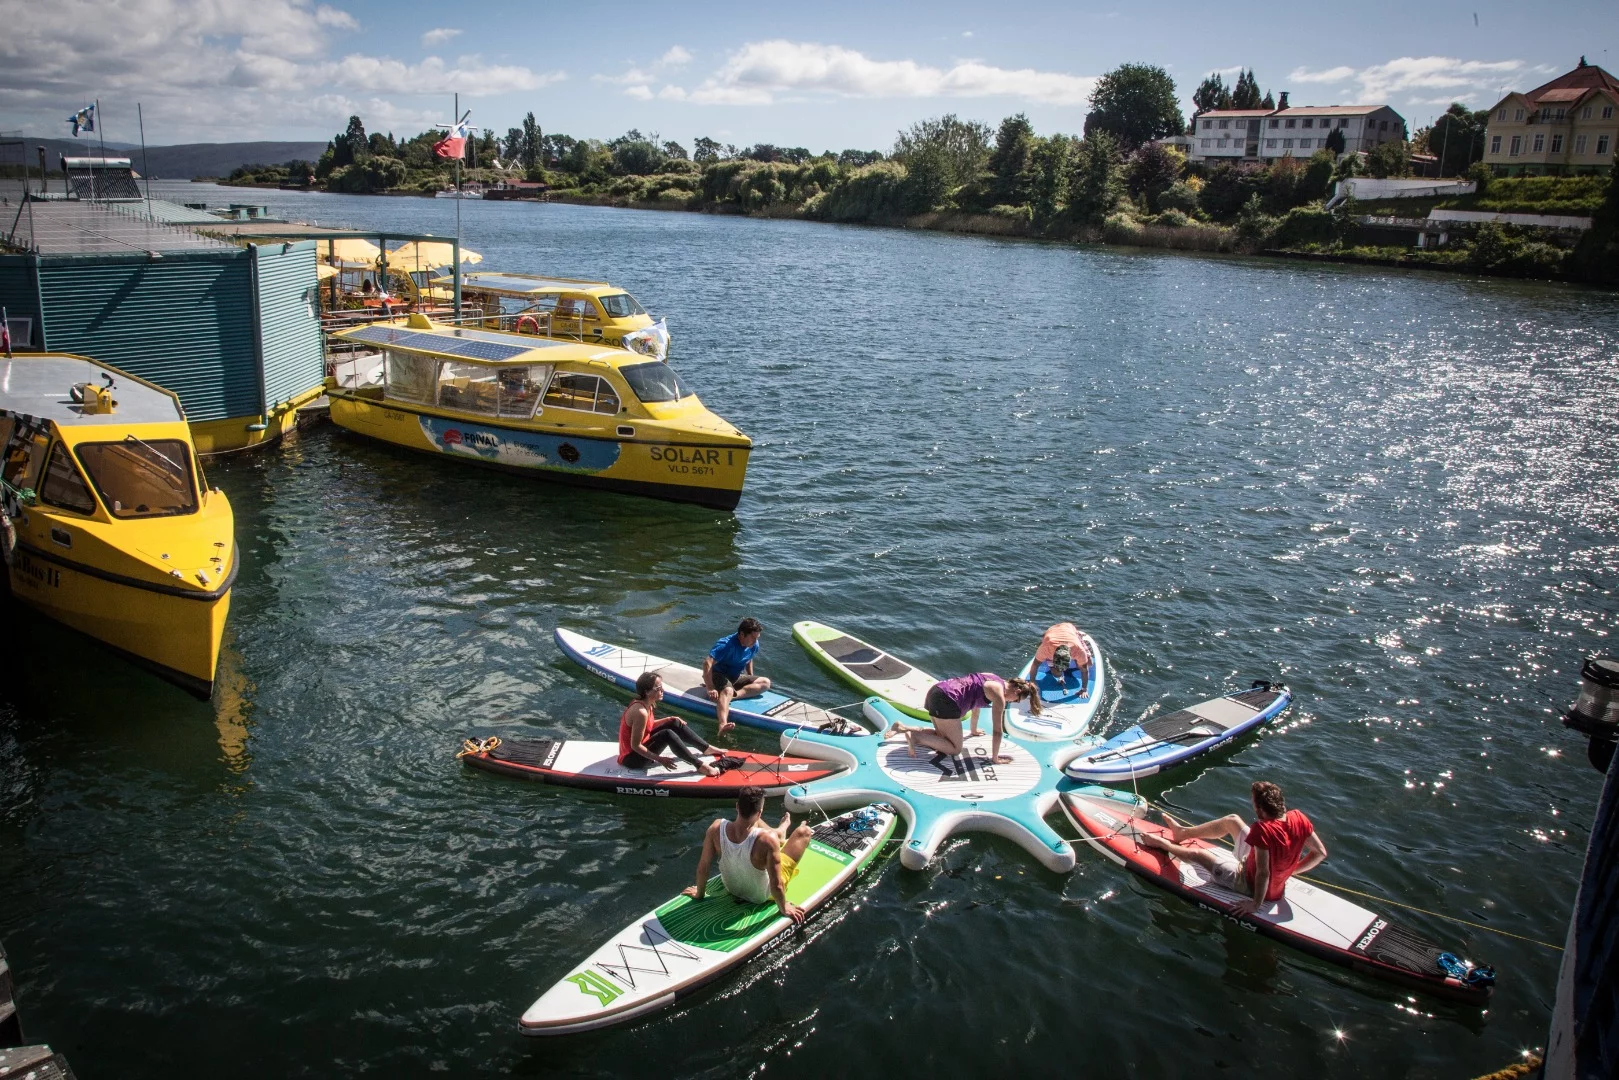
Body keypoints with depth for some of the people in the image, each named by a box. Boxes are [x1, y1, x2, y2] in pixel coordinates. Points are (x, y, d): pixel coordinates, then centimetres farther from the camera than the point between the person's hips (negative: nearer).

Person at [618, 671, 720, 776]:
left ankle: (707, 749, 18)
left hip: (640, 749, 10)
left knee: (675, 724, 8)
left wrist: (669, 720, 5)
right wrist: (660, 759, -25)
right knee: (667, 735, -28)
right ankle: (701, 766, -22)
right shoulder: (641, 711, -29)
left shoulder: (646, 704, -2)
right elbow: (635, 746, -26)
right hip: (632, 757, -10)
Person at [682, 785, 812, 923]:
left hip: (731, 888, 4)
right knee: (804, 831, 6)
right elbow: (776, 885, -31)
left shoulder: (717, 828, -29)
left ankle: (780, 836, 54)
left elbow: (702, 867, -16)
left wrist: (699, 894, 3)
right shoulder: (767, 839, -39)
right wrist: (784, 908, -11)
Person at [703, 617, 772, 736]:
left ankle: (734, 695, -29)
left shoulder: (754, 645, -3)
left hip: (736, 677, 8)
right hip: (719, 675, -8)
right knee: (728, 690, -40)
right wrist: (710, 689, -36)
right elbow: (707, 662, -34)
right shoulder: (726, 644, -26)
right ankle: (723, 725, -66)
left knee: (765, 682, -9)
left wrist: (751, 682, 15)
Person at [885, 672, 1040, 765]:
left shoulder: (992, 679, 21)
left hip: (937, 689, 10)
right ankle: (915, 735, -12)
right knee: (955, 749, 0)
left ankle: (903, 728, 11)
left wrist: (974, 730, 49)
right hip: (947, 700, -10)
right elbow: (997, 731, -4)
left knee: (943, 736, 25)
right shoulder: (999, 696, -6)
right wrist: (995, 758, 6)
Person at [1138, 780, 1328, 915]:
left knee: (1197, 853, 9)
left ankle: (1159, 842, 39)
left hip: (1249, 883, -7)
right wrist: (1290, 870, 3)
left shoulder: (1262, 830, -38)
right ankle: (1182, 832, 35)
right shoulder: (1298, 817, -19)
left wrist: (1255, 904, -22)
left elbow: (1263, 873, -36)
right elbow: (1320, 852, -9)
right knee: (1232, 820, 15)